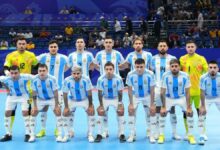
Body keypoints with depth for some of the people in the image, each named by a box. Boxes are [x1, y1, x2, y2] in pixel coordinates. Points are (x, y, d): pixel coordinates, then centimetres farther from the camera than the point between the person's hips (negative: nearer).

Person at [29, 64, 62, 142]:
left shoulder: (52, 79, -28)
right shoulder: (34, 80, -22)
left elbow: (55, 93, -19)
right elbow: (34, 94, -10)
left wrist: (56, 106, -18)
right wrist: (34, 106, -10)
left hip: (52, 98, -2)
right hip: (40, 99, 2)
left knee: (58, 113, -14)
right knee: (33, 113, -5)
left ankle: (59, 135, -6)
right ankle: (32, 135, 6)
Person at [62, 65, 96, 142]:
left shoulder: (86, 79, -29)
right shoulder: (67, 80, -26)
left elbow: (89, 93, -17)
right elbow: (65, 94, -13)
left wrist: (90, 105, -14)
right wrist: (66, 107, -13)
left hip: (85, 99, -1)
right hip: (72, 100, 1)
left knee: (91, 112, -17)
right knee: (65, 113, -10)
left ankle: (90, 135, -2)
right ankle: (66, 135, 7)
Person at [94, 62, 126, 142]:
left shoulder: (118, 79, -21)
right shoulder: (101, 79, -20)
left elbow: (120, 92, -12)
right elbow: (100, 93, -11)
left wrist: (120, 103, -15)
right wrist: (101, 105, -14)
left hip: (116, 99, -1)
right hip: (105, 99, 1)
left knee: (120, 111, -18)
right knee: (100, 112, -15)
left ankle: (121, 134, -6)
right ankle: (99, 134, -2)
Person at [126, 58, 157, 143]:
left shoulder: (150, 74, -27)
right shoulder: (130, 75, -24)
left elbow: (152, 90, -19)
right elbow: (130, 90, -13)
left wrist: (152, 104, -18)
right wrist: (131, 103, -15)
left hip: (147, 96, -1)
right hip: (136, 96, 1)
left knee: (152, 111, -12)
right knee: (131, 111, -8)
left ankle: (152, 136, -1)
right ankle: (132, 135, 6)